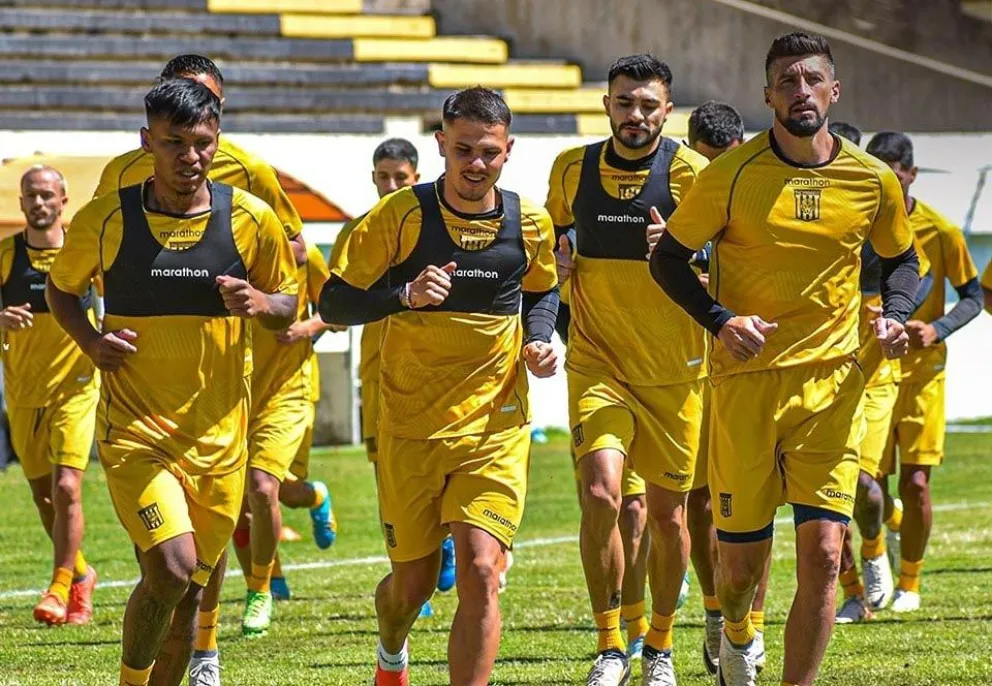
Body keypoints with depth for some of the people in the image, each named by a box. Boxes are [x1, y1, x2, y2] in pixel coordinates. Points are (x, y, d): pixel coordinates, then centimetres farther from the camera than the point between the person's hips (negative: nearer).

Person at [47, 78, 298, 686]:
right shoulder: (105, 219, -4)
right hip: (135, 430, -3)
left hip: (218, 433, 3)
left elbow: (288, 304, 11)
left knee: (189, 591, 9)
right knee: (170, 570, -20)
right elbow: (61, 288, 13)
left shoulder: (252, 220, 0)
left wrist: (259, 303, -12)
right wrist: (90, 341, -6)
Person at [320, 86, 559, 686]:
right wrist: (406, 294, -24)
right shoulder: (402, 216, -8)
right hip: (410, 428, -1)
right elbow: (334, 303, -7)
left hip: (497, 426, 1)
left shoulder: (531, 225, 0)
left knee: (480, 571, -17)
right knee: (414, 582, 11)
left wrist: (538, 341, 0)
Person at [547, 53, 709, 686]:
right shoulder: (573, 167, 3)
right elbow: (553, 236, 22)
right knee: (601, 493, -17)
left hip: (674, 369, -1)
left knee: (667, 510, 8)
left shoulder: (689, 171, -7)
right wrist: (557, 262, 1)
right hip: (596, 364, 1)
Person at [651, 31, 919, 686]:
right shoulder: (732, 174, -5)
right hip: (746, 378, -1)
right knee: (742, 557, 5)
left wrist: (893, 315, -1)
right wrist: (720, 319, -13)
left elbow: (901, 259, 19)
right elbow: (669, 258, 2)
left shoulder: (874, 180, 2)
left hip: (833, 380, 1)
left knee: (822, 553, -11)